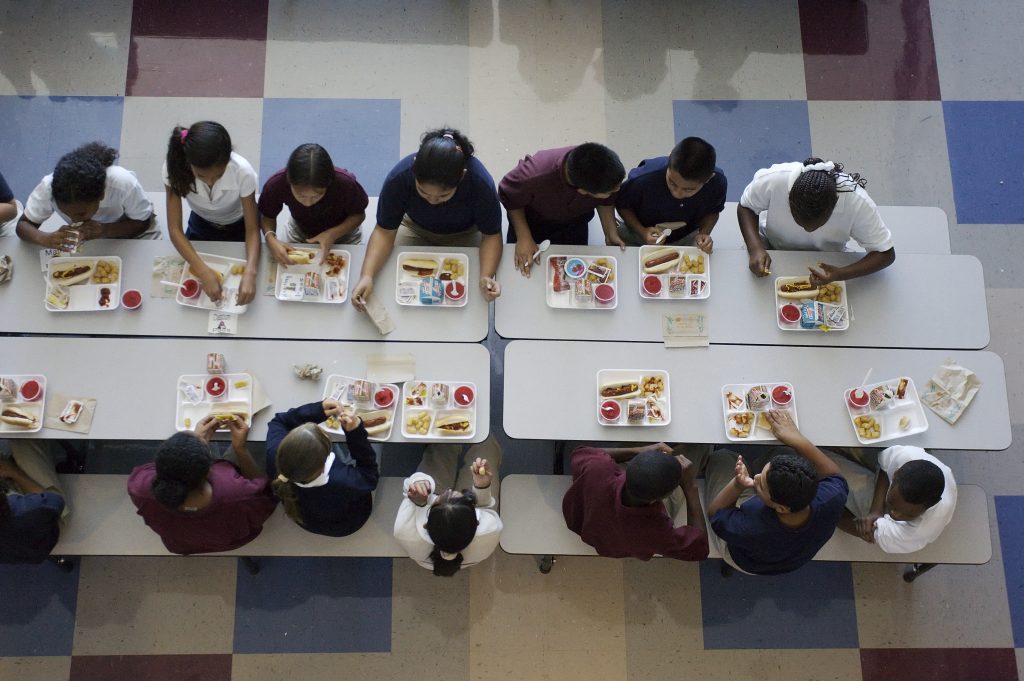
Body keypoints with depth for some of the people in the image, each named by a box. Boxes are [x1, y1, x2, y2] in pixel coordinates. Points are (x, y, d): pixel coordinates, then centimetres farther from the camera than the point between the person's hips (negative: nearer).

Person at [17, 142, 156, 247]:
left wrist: (105, 230, -38)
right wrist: (44, 239, -44)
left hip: (129, 231, -1)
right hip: (88, 239, 2)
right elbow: (23, 225, -20)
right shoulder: (49, 187, -31)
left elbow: (143, 222, -20)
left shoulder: (124, 184, -37)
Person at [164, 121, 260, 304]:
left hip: (238, 225, -1)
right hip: (201, 224, 1)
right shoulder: (174, 168, -35)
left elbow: (252, 229, -29)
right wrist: (204, 271, -44)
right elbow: (174, 229, -30)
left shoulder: (243, 172, -38)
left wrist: (250, 273, -47)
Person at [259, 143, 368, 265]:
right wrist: (270, 239, -38)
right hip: (300, 233, 1)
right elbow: (267, 216, -16)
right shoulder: (276, 184, -37)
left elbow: (358, 215, -20)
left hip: (342, 231, -1)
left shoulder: (345, 184, -41)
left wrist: (333, 234, -37)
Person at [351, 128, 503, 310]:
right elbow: (385, 231, -25)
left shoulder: (481, 184, -37)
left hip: (464, 235, -1)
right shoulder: (399, 177, -35)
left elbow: (491, 235, -24)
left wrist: (487, 277, -42)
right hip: (415, 229, 1)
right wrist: (366, 275, -40)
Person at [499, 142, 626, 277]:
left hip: (574, 221, 2)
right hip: (532, 219, -2)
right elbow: (509, 198, -21)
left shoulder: (605, 172, -37)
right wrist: (524, 237, -24)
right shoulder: (533, 176, -46)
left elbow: (606, 200, -11)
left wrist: (611, 233, -21)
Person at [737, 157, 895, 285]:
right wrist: (755, 248, -33)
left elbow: (885, 254, -24)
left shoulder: (858, 203, -36)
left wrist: (841, 274, -42)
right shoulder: (771, 180, -37)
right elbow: (746, 207, -15)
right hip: (773, 247, 0)